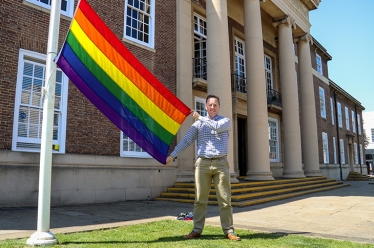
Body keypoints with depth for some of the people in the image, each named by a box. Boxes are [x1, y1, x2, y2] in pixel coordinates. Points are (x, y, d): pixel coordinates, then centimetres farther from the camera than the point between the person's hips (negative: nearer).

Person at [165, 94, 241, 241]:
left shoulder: (225, 121, 8)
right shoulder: (198, 124, 10)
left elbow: (217, 127, -15)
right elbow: (186, 140, 4)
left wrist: (200, 117, -8)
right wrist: (172, 155, -6)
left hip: (221, 163, -1)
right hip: (202, 163, 1)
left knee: (225, 200, 2)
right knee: (200, 200, 4)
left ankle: (228, 230, 11)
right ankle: (197, 230, 12)